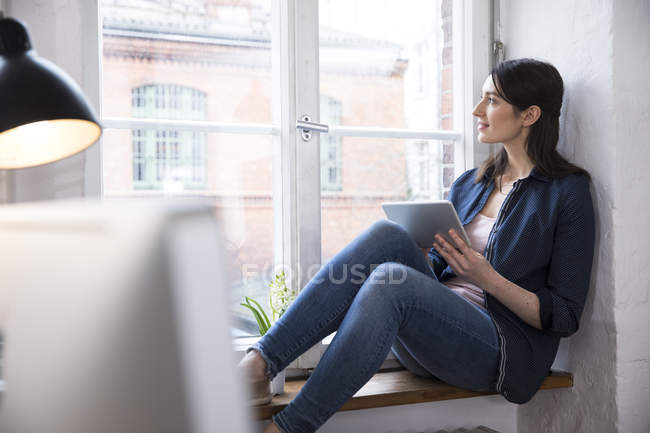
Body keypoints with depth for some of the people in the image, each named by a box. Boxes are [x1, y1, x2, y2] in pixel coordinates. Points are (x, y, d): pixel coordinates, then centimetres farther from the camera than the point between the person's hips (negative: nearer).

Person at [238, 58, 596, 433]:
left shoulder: (567, 191, 0)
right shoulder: (469, 184, 18)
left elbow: (565, 317, -3)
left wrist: (487, 278, -15)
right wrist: (417, 254, -3)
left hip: (509, 352, -5)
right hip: (434, 336, 5)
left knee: (390, 281, -33)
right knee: (388, 235, -23)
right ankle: (260, 362, -29)